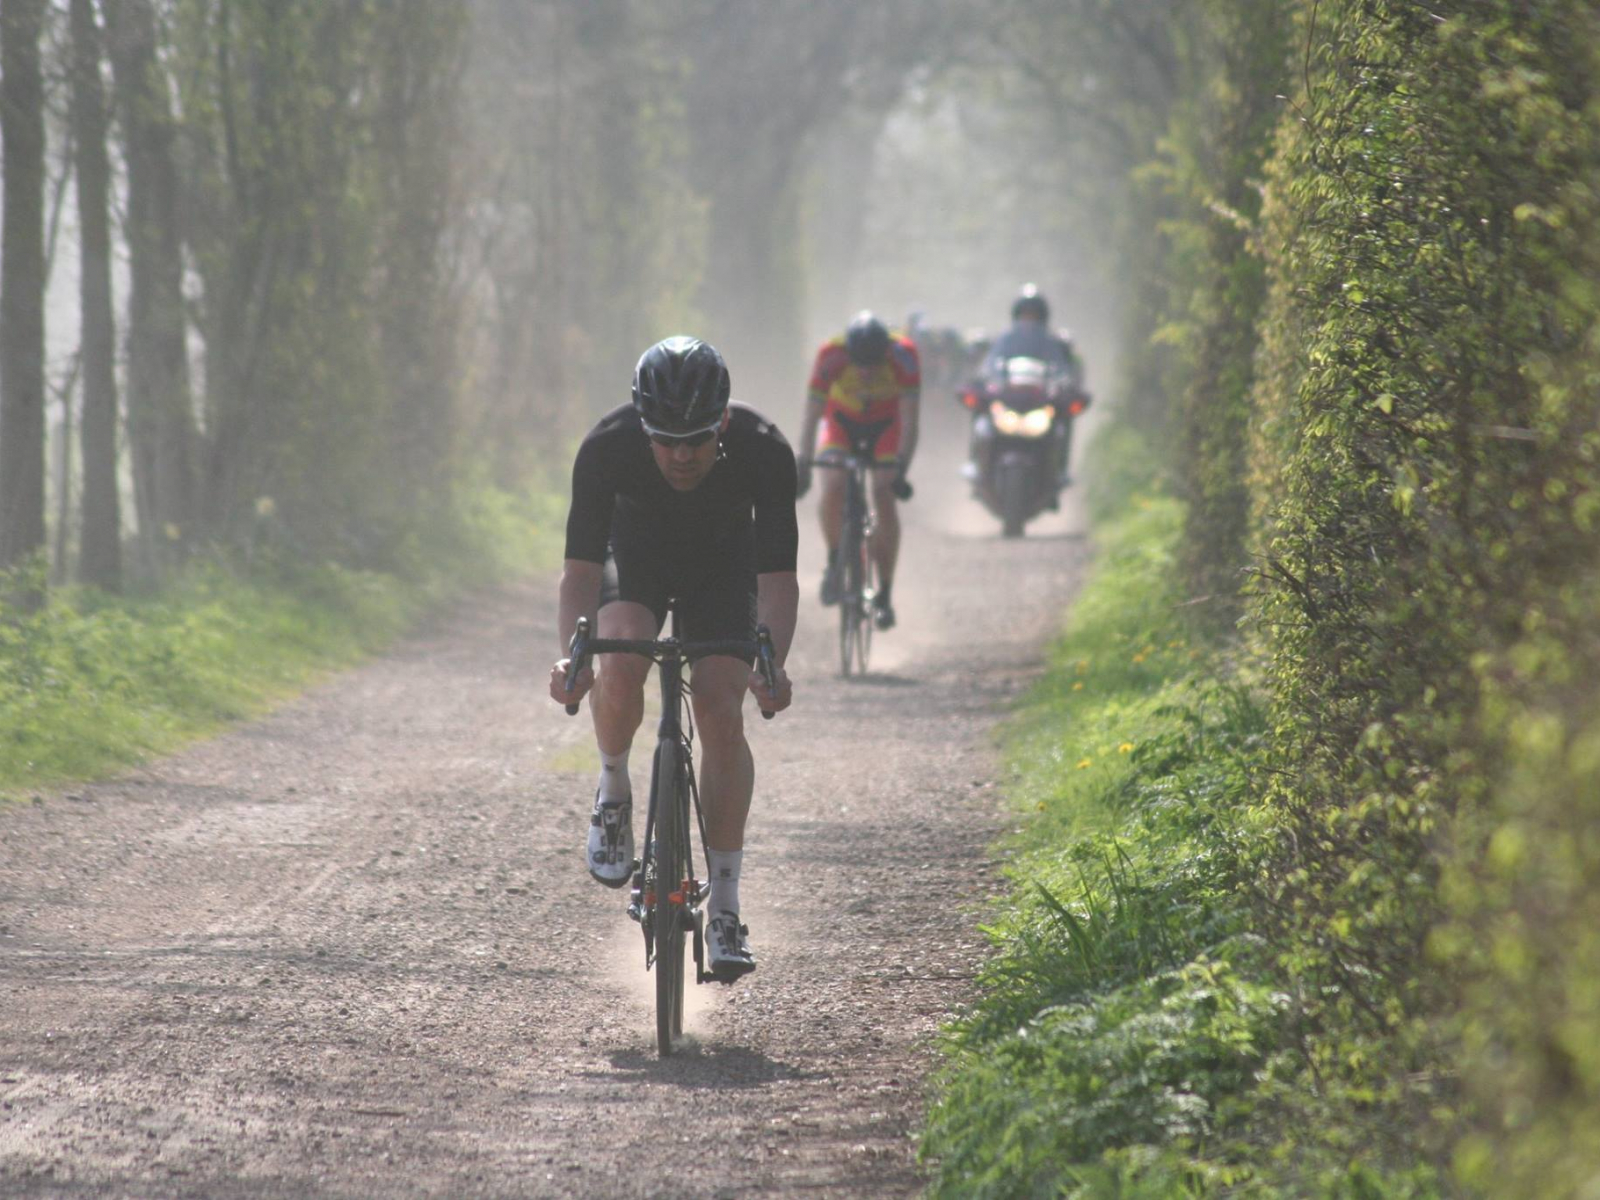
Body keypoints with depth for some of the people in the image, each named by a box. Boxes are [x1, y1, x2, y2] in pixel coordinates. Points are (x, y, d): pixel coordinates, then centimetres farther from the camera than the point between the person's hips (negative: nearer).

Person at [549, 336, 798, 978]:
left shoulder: (764, 451, -33)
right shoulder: (607, 448, -33)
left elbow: (778, 575, -33)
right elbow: (581, 568, -32)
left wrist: (773, 663, -50)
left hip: (724, 569, 0)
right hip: (636, 558, 0)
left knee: (721, 717, -17)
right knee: (619, 667, -31)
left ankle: (724, 907, -9)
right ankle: (613, 791, -2)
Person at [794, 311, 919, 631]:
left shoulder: (903, 357, -34)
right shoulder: (831, 356, -34)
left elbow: (909, 420, -30)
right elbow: (811, 415, -29)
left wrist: (901, 469, -37)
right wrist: (803, 466, -36)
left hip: (886, 425, 0)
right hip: (842, 421, 0)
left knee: (885, 500, -14)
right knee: (831, 489, -24)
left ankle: (885, 595, -4)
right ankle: (835, 562, 0)